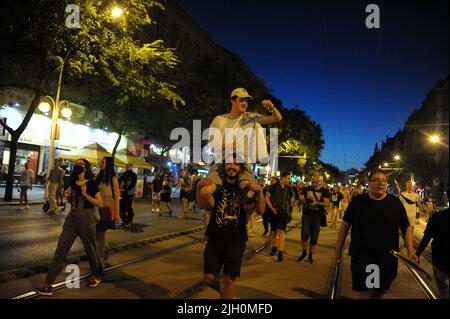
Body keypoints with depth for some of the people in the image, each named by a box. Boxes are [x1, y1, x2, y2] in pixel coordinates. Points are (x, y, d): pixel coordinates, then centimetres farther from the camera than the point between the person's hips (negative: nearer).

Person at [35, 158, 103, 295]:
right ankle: (48, 283, 7)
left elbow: (100, 203, -11)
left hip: (86, 218, -5)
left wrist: (85, 194, -20)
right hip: (72, 217, 5)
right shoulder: (72, 183, 7)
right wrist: (67, 196, -2)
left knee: (90, 248, 11)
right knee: (61, 249, 2)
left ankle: (96, 275, 33)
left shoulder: (91, 184, -9)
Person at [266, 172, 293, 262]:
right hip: (274, 212, -1)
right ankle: (274, 247, 32)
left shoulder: (288, 189, 4)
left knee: (281, 231, -12)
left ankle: (280, 252, -12)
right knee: (274, 231, 10)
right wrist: (272, 208, -10)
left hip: (284, 212, 1)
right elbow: (267, 198, -4)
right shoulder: (274, 186, -6)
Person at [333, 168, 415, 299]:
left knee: (379, 293, 16)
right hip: (361, 257, -2)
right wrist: (338, 250, 3)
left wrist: (410, 251, -3)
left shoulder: (396, 203, 1)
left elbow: (406, 228, 8)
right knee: (364, 293, -4)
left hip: (388, 259, 2)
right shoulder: (357, 201, -3)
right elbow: (345, 225, 3)